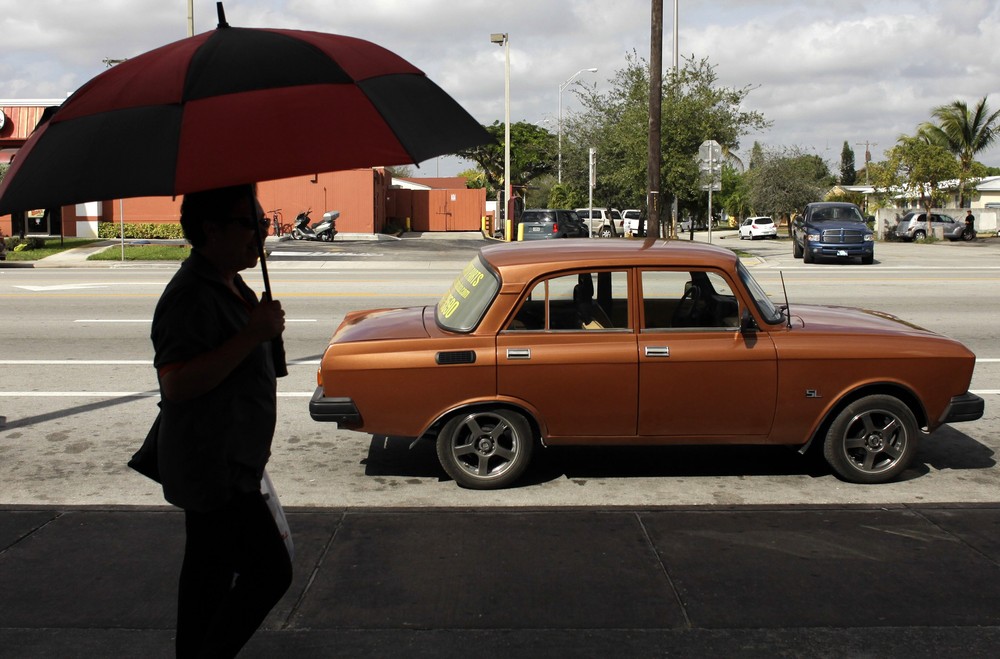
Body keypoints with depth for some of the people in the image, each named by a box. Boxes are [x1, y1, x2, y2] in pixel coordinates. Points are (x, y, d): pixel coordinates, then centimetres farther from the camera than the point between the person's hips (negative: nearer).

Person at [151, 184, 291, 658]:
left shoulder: (230, 286, 13)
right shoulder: (191, 296, -20)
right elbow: (177, 384, -29)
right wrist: (253, 335, -29)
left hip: (226, 465, 10)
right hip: (214, 471, -10)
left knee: (210, 572, 18)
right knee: (270, 571, -5)